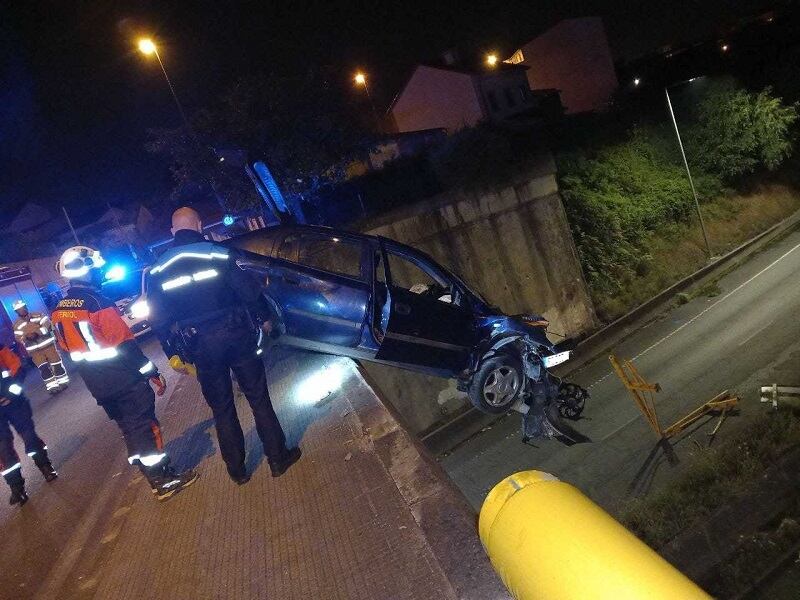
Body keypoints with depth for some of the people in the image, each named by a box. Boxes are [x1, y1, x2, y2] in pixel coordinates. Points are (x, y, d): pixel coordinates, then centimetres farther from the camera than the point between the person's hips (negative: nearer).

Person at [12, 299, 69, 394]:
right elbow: (18, 338, -2)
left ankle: (63, 381, 19)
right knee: (43, 368, -1)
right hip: (34, 350, 1)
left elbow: (47, 324, -12)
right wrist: (26, 337, -24)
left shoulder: (37, 315, 0)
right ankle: (52, 386, 8)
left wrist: (39, 331, -28)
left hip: (48, 344, -1)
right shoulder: (17, 325, 3)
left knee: (56, 363, 5)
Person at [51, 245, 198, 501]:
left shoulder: (59, 310, 6)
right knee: (145, 427, 1)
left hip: (97, 385, 8)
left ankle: (157, 478, 24)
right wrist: (152, 372, -12)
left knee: (129, 429, 15)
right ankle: (165, 481, 8)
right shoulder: (97, 302, -18)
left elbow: (67, 348, 14)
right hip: (125, 381, -8)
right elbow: (125, 344, -19)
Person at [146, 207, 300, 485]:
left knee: (222, 409, 15)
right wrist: (263, 316, 8)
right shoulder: (219, 253, -7)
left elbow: (158, 318, 4)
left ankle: (237, 470, 24)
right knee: (258, 399, 9)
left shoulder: (159, 269, 3)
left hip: (201, 347, 2)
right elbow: (250, 291, -9)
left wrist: (172, 353, 13)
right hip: (236, 336, -2)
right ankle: (278, 459, 17)